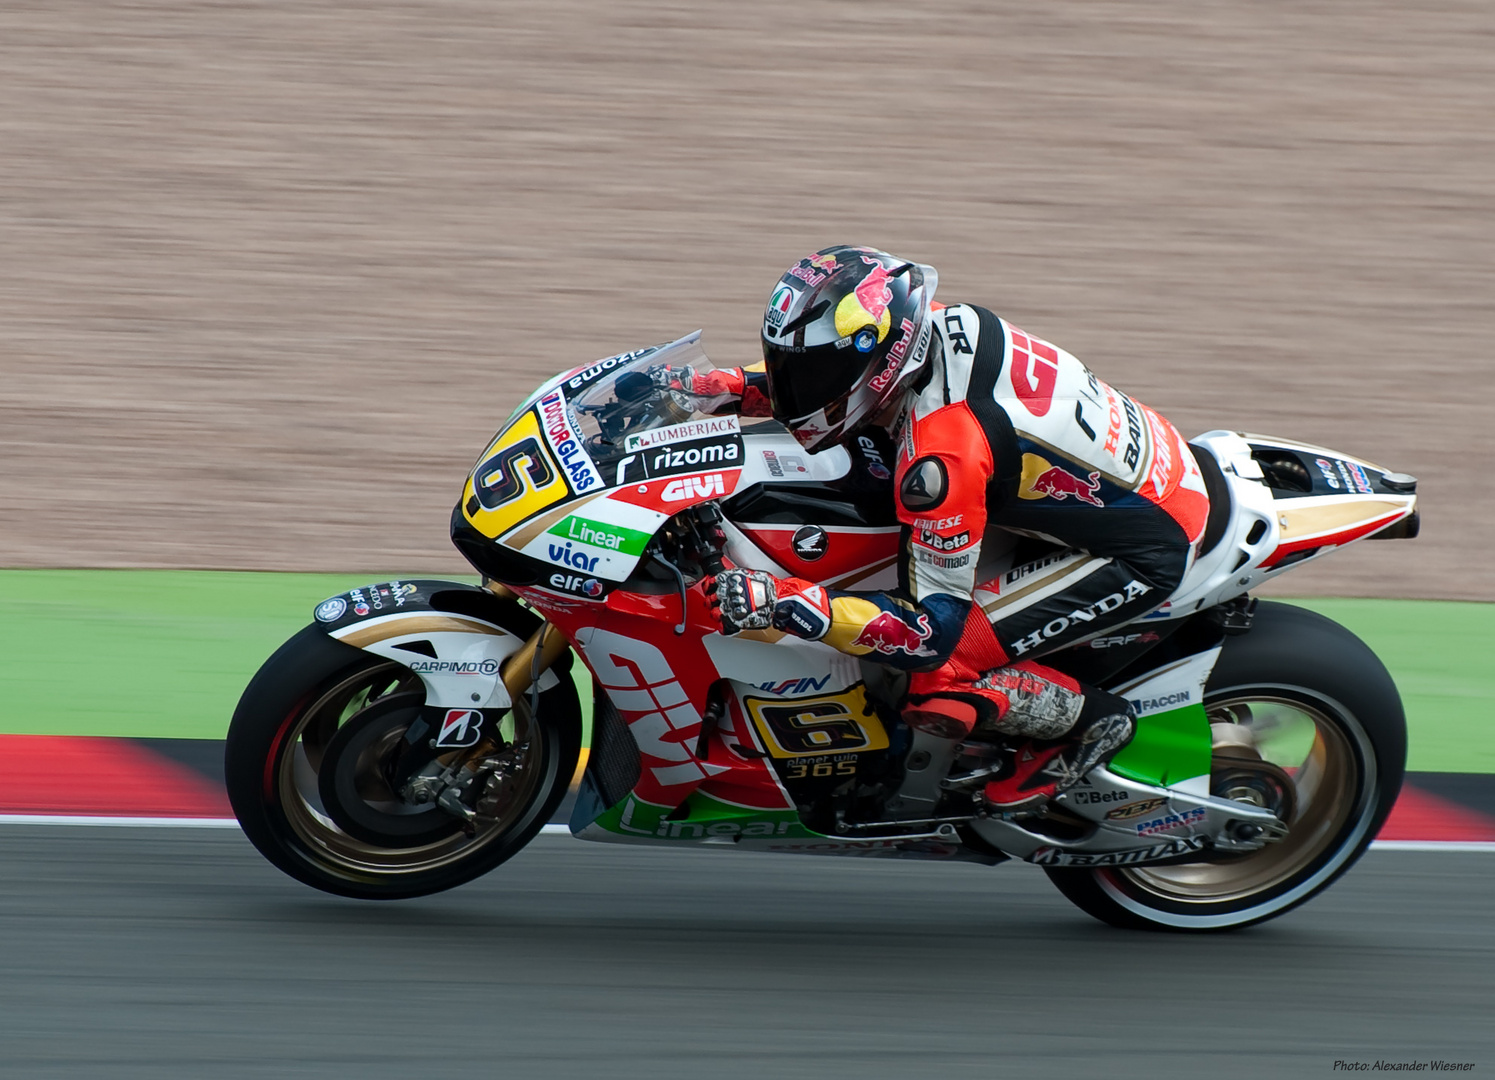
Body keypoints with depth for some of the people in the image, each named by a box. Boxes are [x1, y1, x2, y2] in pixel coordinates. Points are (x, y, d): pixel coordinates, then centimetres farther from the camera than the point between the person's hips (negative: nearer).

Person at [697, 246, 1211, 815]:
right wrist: (743, 387, 4)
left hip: (1143, 550, -9)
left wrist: (780, 602, -33)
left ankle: (1089, 720, 7)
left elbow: (930, 632, -26)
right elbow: (839, 372, 17)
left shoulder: (940, 453, -31)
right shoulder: (937, 324, -8)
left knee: (935, 678, -17)